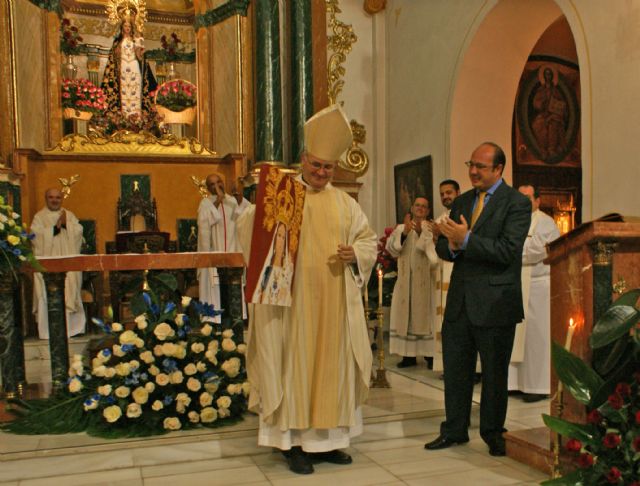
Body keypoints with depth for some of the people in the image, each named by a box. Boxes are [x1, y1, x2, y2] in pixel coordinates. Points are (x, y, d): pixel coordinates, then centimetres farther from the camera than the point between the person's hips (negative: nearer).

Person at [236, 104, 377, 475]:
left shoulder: (345, 203, 11)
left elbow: (369, 239, 14)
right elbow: (248, 228, -5)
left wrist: (354, 253, -7)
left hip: (335, 302, 4)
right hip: (294, 299, -4)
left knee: (332, 363, 10)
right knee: (294, 362, 2)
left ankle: (326, 439, 23)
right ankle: (294, 441, 13)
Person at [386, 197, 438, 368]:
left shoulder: (430, 228, 3)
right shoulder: (401, 228, 11)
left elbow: (431, 251, -12)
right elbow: (392, 248, -4)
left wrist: (421, 232, -21)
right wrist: (404, 232, -15)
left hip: (424, 280, -2)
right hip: (405, 280, 3)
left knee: (424, 314, -1)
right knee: (406, 314, 3)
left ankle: (429, 354, 7)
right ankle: (409, 354, 10)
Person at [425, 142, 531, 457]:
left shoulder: (517, 203, -7)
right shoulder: (461, 202, 13)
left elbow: (507, 251, -19)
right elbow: (443, 247, 11)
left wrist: (466, 239, -22)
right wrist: (451, 245, -12)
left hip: (494, 301, -6)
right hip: (459, 300, 6)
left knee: (494, 372, 9)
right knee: (455, 368, 12)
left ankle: (492, 433, 26)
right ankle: (455, 430, 27)